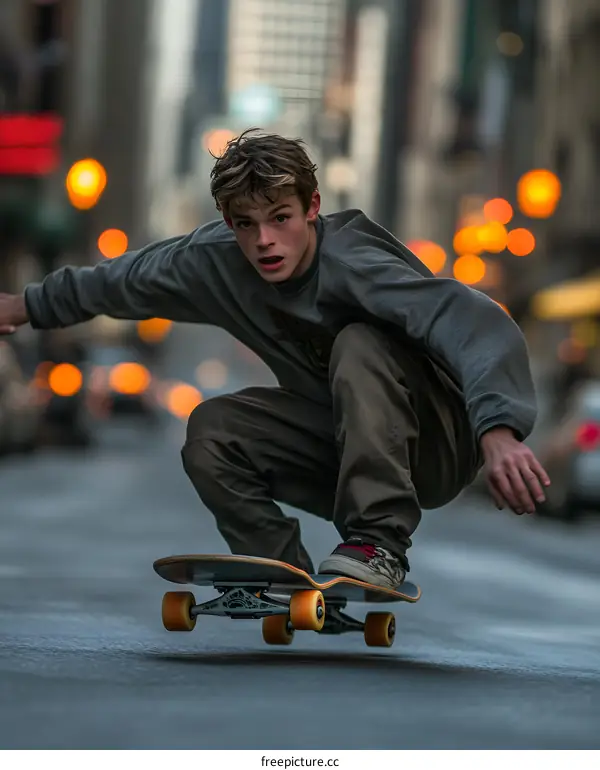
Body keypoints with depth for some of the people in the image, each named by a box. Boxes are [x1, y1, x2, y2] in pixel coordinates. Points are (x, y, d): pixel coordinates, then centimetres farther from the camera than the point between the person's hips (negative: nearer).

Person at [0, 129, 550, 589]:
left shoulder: (351, 263, -29)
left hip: (442, 443, -6)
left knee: (359, 344, -31)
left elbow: (470, 319, -44)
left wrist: (499, 431, -59)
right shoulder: (216, 260, -8)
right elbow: (128, 280, 13)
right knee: (211, 428, -10)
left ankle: (379, 545, -32)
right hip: (348, 442, 6)